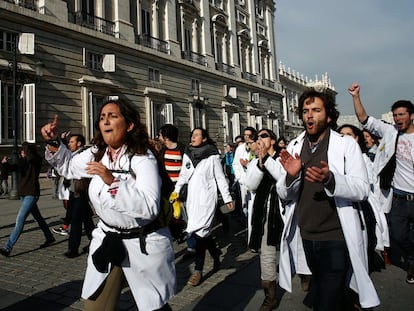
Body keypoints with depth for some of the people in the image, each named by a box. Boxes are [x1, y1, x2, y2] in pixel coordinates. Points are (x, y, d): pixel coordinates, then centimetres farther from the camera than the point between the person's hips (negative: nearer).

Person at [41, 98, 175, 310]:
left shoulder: (143, 158, -20)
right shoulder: (96, 154, 1)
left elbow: (150, 207, -31)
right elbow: (68, 167, 20)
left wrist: (113, 181, -38)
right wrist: (53, 143, 4)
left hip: (144, 243, -5)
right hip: (107, 241, 6)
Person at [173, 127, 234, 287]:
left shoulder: (212, 157, -5)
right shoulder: (187, 155, 7)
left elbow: (220, 178, -2)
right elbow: (183, 175, 17)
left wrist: (227, 198, -1)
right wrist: (176, 190, 11)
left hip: (206, 198, -5)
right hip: (192, 198, 5)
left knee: (200, 231, -11)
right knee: (204, 231, 10)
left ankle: (198, 271, -2)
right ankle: (216, 253, 36)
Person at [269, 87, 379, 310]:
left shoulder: (347, 144, -6)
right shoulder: (293, 147, 3)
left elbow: (362, 189, -13)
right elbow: (284, 194, 2)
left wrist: (330, 179, -31)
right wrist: (291, 175, -20)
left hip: (336, 237, -4)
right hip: (305, 237, 5)